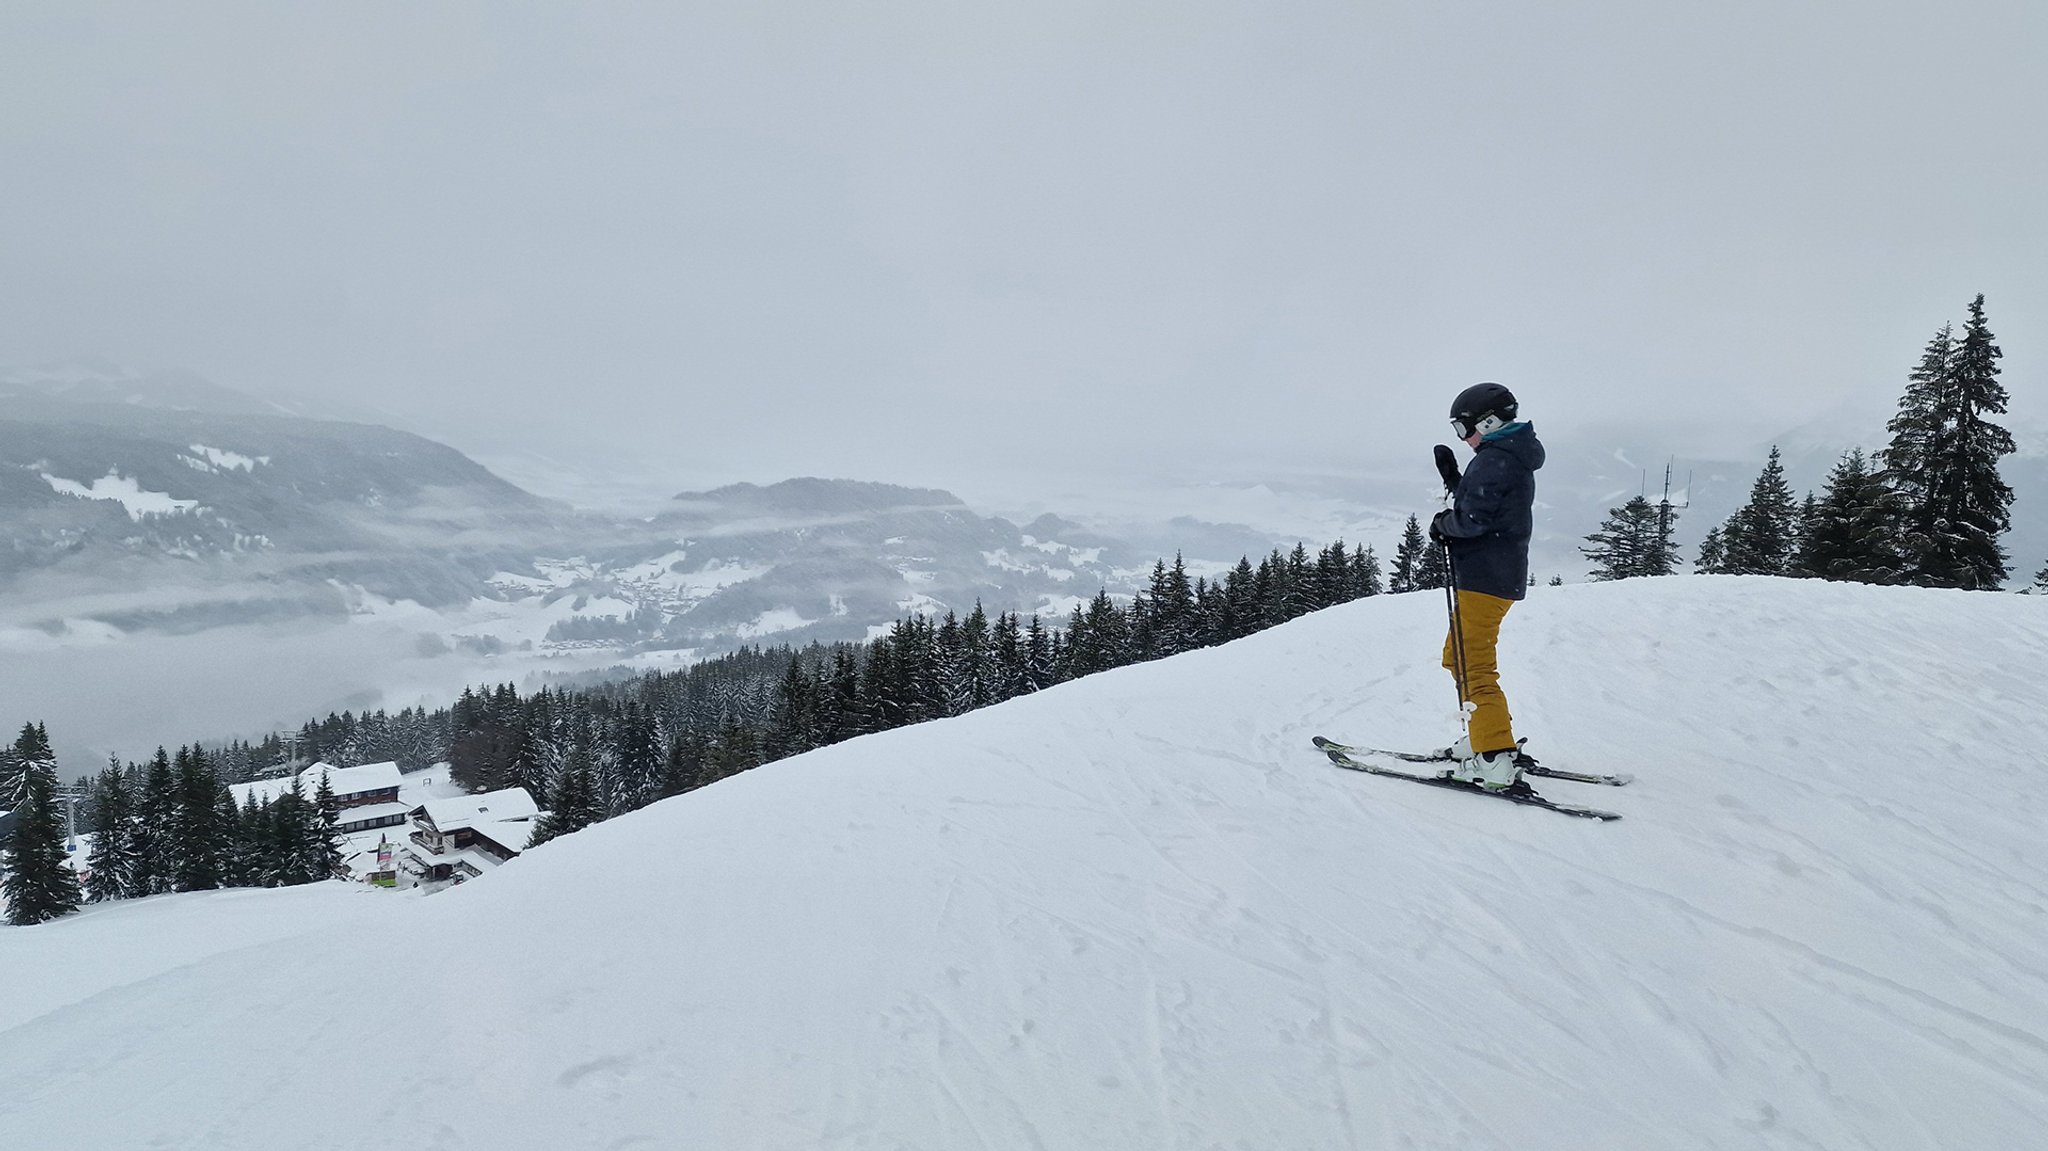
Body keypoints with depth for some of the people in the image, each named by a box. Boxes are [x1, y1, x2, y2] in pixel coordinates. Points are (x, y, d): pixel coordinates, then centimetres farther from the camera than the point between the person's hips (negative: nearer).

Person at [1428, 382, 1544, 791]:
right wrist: (1452, 477, 11)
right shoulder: (1512, 459, 18)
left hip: (1485, 577, -11)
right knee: (1458, 657, 21)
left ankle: (1497, 759, -12)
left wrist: (1442, 525, -4)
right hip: (1501, 574, 11)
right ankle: (1482, 737, 28)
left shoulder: (1494, 461, -15)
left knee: (1473, 666, -10)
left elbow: (1472, 519, -22)